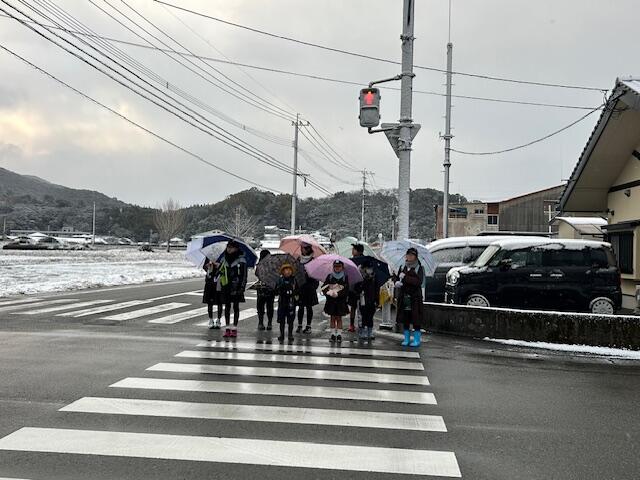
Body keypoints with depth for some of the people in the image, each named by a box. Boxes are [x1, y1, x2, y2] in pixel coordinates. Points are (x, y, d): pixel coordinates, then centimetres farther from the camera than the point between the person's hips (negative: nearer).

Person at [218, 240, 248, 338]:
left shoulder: (241, 260, -5)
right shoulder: (224, 259, 10)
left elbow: (244, 275, -5)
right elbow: (220, 272, 17)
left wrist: (242, 288, -12)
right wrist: (220, 287, 13)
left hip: (236, 287, -4)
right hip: (226, 287, 4)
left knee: (236, 307, 2)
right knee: (227, 307, 7)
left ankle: (234, 328, 7)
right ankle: (227, 328, 13)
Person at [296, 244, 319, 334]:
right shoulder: (299, 260, 8)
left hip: (310, 287, -3)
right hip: (300, 287, 3)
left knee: (309, 306, 4)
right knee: (300, 307, 5)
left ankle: (308, 326, 11)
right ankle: (299, 326, 11)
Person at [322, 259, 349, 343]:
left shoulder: (345, 277, -1)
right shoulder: (330, 276, 4)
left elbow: (346, 289, -9)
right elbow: (324, 287, -1)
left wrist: (338, 294, -21)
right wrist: (329, 292, -20)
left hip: (341, 301, -2)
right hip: (331, 300, 2)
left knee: (339, 318, 3)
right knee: (333, 317, 6)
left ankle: (339, 334, 7)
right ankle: (333, 334, 11)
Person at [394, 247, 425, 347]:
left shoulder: (419, 268, -5)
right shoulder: (403, 267, 11)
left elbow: (419, 281, -18)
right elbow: (397, 278, 16)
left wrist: (405, 277, -20)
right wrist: (397, 282, -7)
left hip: (415, 297, -5)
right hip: (404, 297, 5)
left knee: (416, 320, -2)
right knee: (405, 319, 9)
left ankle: (417, 340, 6)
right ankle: (406, 339, 19)